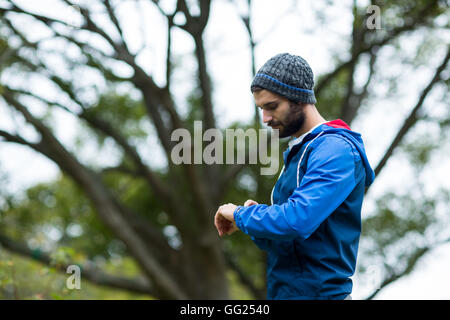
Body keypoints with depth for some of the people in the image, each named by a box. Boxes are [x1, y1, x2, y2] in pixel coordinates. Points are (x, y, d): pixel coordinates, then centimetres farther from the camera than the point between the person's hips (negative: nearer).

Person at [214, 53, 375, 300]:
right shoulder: (296, 153, 18)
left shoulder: (336, 149, -13)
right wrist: (256, 219, 0)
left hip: (317, 291, -9)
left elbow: (298, 219, -26)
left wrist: (241, 215, -11)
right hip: (283, 291, 9)